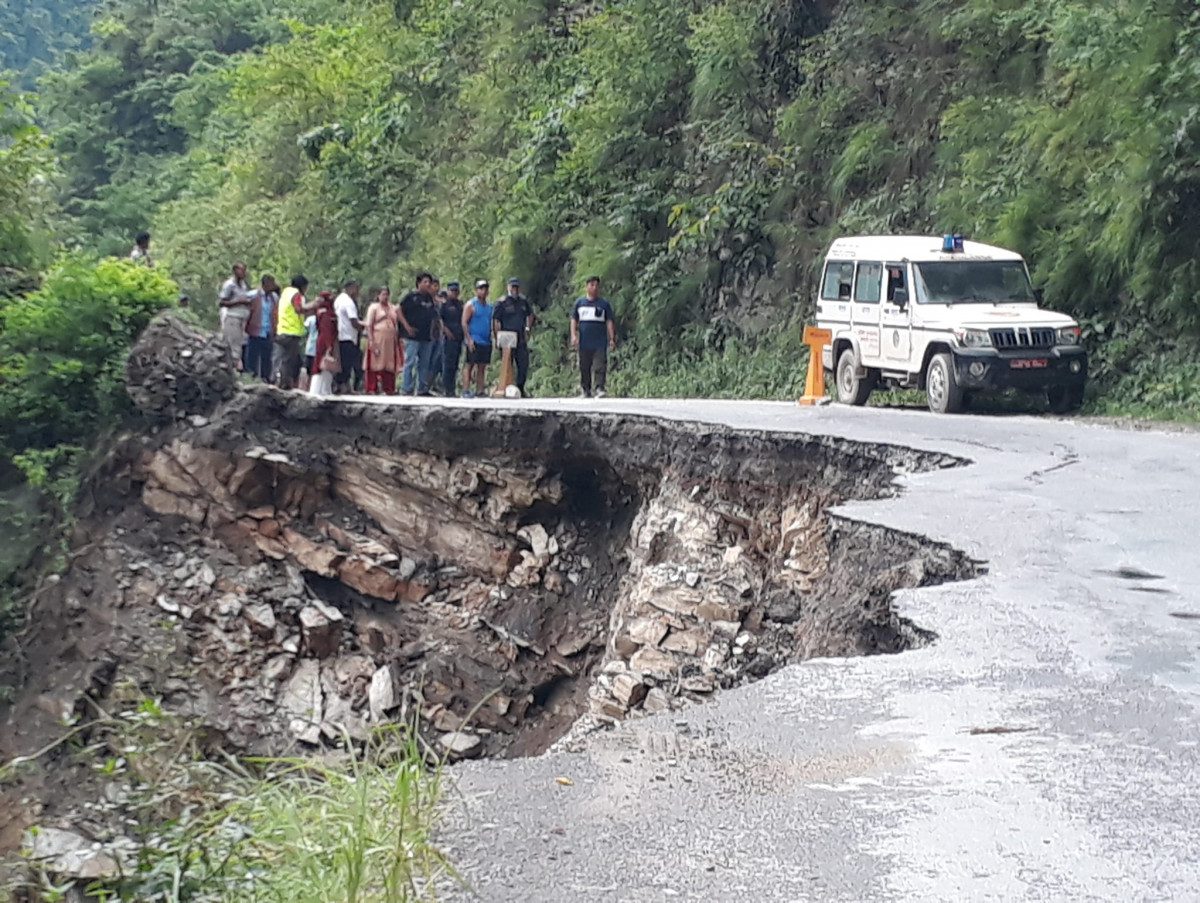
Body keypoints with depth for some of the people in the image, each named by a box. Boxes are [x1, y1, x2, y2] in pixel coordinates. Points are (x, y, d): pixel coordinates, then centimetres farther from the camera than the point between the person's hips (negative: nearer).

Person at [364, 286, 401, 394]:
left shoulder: (393, 308, 17)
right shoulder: (374, 307, 3)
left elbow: (398, 322, 18)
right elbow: (369, 326, -4)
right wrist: (371, 341, -14)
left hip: (391, 341, 4)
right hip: (377, 340, -4)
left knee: (390, 365, 3)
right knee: (376, 364, -6)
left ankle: (388, 388, 7)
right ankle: (372, 388, -4)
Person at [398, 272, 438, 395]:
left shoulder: (429, 297, 15)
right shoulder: (411, 296, -5)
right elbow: (399, 310, -7)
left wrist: (431, 330, 13)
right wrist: (407, 326, -14)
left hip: (426, 337, 7)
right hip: (413, 336, -7)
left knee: (424, 364, 10)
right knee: (410, 362, -7)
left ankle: (422, 389, 17)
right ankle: (406, 389, -5)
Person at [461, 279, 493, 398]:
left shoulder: (489, 307, 17)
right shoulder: (471, 305, -2)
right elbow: (464, 323, -8)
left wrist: (491, 337, 13)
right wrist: (469, 339, -16)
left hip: (486, 341, 6)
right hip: (474, 341, -6)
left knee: (482, 366, 5)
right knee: (470, 364, -7)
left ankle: (479, 390, 7)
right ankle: (466, 390, -9)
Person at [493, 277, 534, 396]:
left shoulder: (523, 301, 11)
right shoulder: (502, 302, -4)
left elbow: (530, 315, 28)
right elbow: (495, 320, -6)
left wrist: (528, 328, 17)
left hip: (521, 339, 5)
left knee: (524, 365, 3)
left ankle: (521, 389, 16)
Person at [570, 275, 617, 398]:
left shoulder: (604, 303, 7)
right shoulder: (579, 302, 11)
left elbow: (609, 322, 6)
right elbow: (574, 320, 11)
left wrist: (612, 338, -1)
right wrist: (573, 335, -1)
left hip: (600, 342, -2)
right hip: (584, 342, 2)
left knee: (600, 366, -11)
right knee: (584, 367, 5)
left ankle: (600, 389, -13)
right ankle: (585, 390, 14)